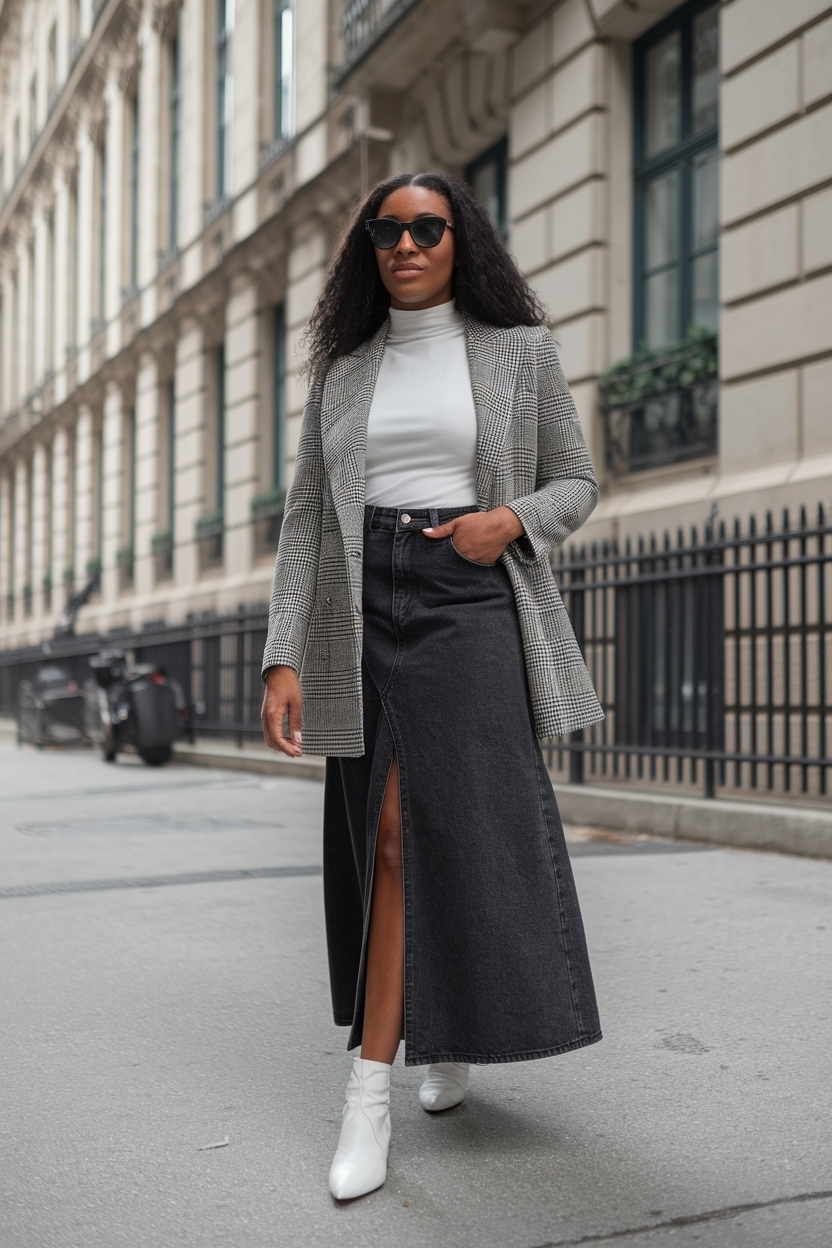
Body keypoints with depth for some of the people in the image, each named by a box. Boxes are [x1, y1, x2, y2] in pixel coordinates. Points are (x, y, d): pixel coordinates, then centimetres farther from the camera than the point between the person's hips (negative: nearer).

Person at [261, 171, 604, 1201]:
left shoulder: (519, 350, 7)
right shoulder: (342, 370, 13)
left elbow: (575, 482, 12)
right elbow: (306, 517, 7)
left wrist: (512, 520, -11)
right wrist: (284, 657, -3)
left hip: (473, 604, -3)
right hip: (364, 613, 3)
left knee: (418, 832, -11)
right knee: (395, 838, 4)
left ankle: (370, 1094, -4)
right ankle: (448, 1034, 26)